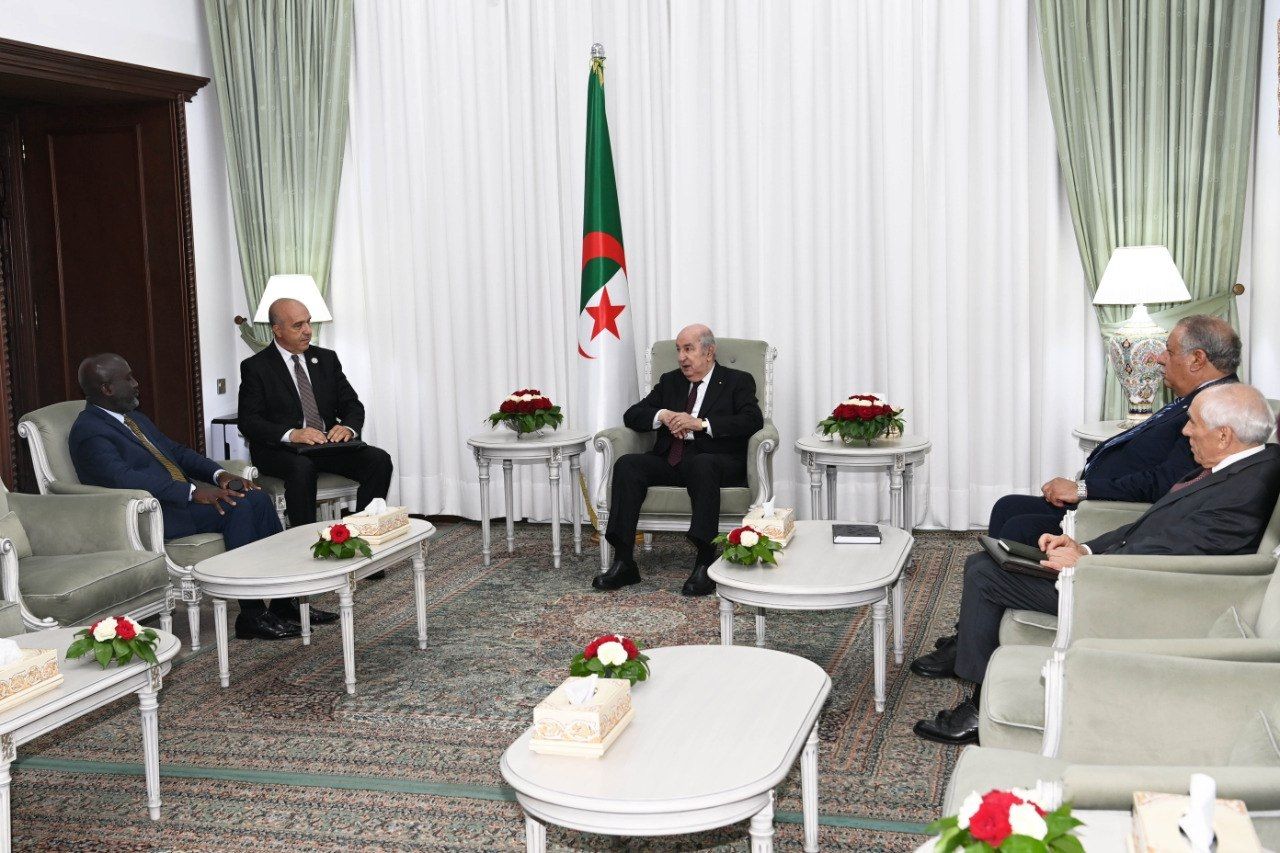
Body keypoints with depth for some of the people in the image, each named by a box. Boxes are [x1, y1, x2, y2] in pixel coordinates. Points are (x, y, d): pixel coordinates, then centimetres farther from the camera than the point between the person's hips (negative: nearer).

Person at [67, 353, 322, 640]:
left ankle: (283, 602, -5)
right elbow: (126, 479, -26)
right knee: (237, 507, -25)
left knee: (258, 498, -8)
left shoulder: (133, 417, 19)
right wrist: (193, 491, -30)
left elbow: (176, 451, 21)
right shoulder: (89, 432, -12)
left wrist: (218, 474, 3)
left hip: (180, 497, 9)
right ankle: (251, 615, -21)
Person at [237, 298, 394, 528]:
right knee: (302, 467, -38)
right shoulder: (256, 367, 0)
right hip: (279, 449, -4)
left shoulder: (326, 359, 14)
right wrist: (291, 434, -27)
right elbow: (248, 421, -9)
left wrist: (348, 427, -14)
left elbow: (352, 404, 11)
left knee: (379, 459, -20)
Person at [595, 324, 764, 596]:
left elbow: (753, 420, -9)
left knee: (701, 464, -39)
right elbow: (632, 415, 15)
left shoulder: (737, 382, 9)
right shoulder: (670, 382, 23)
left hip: (714, 461, -4)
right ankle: (623, 563, -27)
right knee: (627, 464, -23)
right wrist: (663, 416, -7)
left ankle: (705, 564, -40)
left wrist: (701, 423, -17)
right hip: (670, 460, 5)